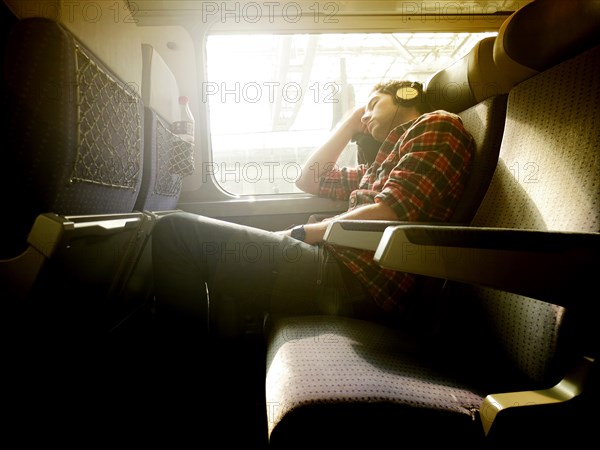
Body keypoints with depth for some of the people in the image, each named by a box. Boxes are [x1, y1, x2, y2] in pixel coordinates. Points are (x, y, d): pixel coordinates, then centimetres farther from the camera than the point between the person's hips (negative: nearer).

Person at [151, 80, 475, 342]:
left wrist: (302, 233, -5)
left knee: (175, 230, -12)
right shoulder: (380, 166, 30)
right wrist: (350, 123, 31)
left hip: (356, 283, -10)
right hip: (340, 265, 10)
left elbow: (388, 214, -13)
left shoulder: (437, 125, 4)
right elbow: (309, 179, 32)